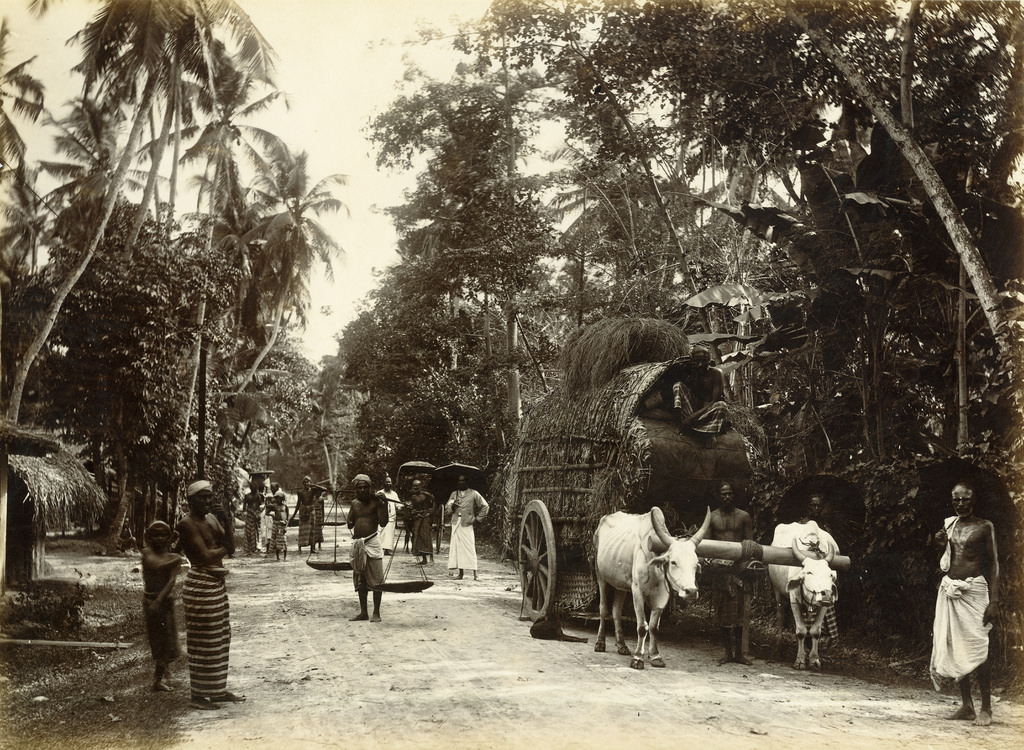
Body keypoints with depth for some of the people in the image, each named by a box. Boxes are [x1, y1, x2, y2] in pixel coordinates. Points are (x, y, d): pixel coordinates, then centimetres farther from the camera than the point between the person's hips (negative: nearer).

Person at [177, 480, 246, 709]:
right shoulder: (187, 524, -13)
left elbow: (228, 545, 10)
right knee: (203, 643, -3)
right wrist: (223, 548, -5)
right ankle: (198, 695, 6)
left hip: (217, 584, 9)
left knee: (220, 640, 15)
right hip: (201, 585, -9)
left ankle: (218, 690, 25)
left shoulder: (208, 521, 15)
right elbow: (206, 556, -20)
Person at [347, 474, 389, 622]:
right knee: (360, 580, 11)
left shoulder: (376, 502, -3)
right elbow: (350, 525, 14)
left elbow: (383, 523, -12)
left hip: (372, 542, -6)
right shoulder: (354, 503, 13)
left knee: (375, 579, -5)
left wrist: (384, 504, -15)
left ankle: (376, 613, 1)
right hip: (357, 543, 6)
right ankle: (363, 612, 20)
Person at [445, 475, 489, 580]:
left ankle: (474, 573, -7)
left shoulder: (473, 494, 5)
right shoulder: (454, 494, 15)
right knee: (457, 548, 0)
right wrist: (452, 506, -13)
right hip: (456, 524, 4)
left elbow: (485, 506, 9)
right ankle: (461, 572, 4)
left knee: (470, 548, -8)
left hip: (467, 525, -4)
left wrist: (478, 518, 3)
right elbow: (446, 509, 9)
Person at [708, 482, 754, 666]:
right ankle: (728, 652, 12)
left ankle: (738, 652, 6)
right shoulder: (711, 517, 9)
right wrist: (708, 561, -11)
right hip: (718, 566, 1)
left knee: (739, 610, -2)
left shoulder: (744, 517, 7)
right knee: (722, 610, 4)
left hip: (739, 566, -1)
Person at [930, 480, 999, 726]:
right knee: (954, 649, 5)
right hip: (949, 589, 5)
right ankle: (966, 706, 12)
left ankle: (986, 708, -1)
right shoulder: (948, 524, 13)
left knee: (978, 649, -9)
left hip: (974, 590, -5)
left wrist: (994, 600, -10)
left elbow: (993, 564, -3)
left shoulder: (984, 527, 0)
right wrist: (940, 542, 0)